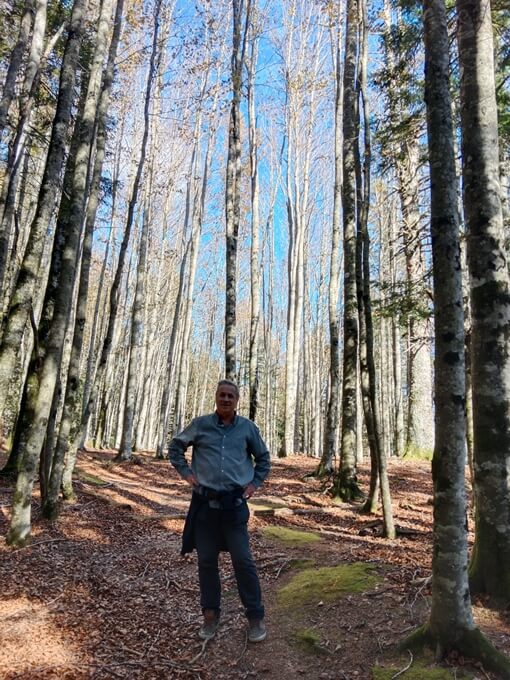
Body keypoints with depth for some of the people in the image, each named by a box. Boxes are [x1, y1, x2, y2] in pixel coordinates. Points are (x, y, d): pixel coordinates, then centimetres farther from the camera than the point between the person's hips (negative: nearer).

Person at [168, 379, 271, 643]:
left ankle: (255, 617, 15)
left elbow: (263, 458, 17)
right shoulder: (200, 424, 1)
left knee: (243, 561, 0)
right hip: (204, 504, 1)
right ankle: (210, 614, 27)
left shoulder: (248, 428, 2)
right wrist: (186, 473, 5)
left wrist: (255, 483, 7)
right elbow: (175, 447, 14)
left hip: (234, 504, -1)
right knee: (206, 561, 10)